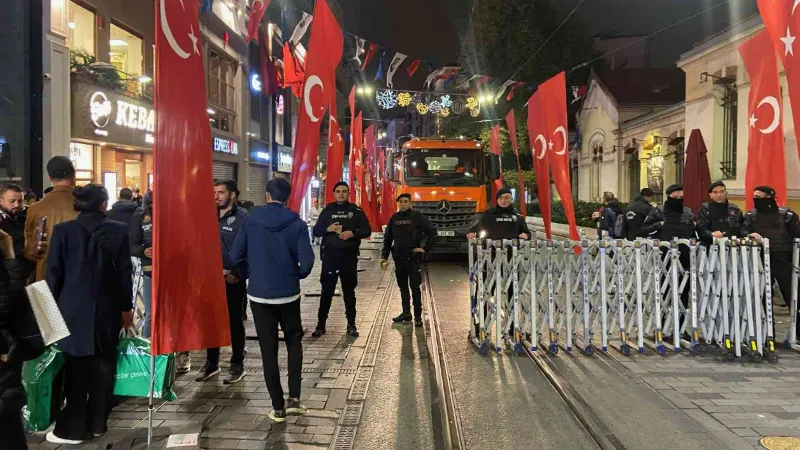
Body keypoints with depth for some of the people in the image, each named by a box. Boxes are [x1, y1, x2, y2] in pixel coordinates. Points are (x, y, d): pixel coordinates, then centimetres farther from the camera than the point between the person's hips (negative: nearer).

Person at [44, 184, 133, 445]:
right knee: (103, 367, 10)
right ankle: (97, 423, 21)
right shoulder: (118, 230, -4)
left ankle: (73, 428, 14)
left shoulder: (63, 230, -5)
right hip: (107, 308, 1)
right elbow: (125, 272, -1)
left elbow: (54, 273, -3)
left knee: (76, 369, 8)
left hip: (73, 308, 0)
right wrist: (126, 307, 7)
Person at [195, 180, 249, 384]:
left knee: (234, 321, 5)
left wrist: (237, 274, -18)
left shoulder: (242, 217, -10)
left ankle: (237, 365, 17)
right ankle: (211, 362, 26)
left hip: (233, 280, -5)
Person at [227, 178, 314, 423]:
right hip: (288, 294, 0)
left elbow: (235, 257, -6)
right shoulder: (297, 223, -7)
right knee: (294, 341, 20)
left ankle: (278, 407, 13)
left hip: (259, 294, 0)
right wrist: (297, 275, 8)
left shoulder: (250, 220, -5)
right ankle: (294, 398, 12)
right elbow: (307, 261, -14)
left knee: (268, 351, 8)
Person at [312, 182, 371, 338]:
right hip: (330, 255, 0)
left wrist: (353, 233, -16)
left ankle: (351, 325, 18)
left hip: (349, 256, 0)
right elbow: (316, 231, 6)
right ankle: (321, 325, 11)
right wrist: (328, 229, -14)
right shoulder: (328, 210, 6)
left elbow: (367, 231, 2)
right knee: (326, 291, 3)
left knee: (349, 291, 9)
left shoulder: (356, 211, 3)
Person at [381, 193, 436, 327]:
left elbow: (432, 232, -3)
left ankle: (418, 316, 3)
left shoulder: (417, 217, -4)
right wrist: (384, 256, 9)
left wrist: (425, 248, -8)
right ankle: (406, 312, 22)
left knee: (415, 288, -2)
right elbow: (387, 238, 13)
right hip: (398, 258, 4)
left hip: (413, 257, -4)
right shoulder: (394, 218, 8)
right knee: (403, 287, 12)